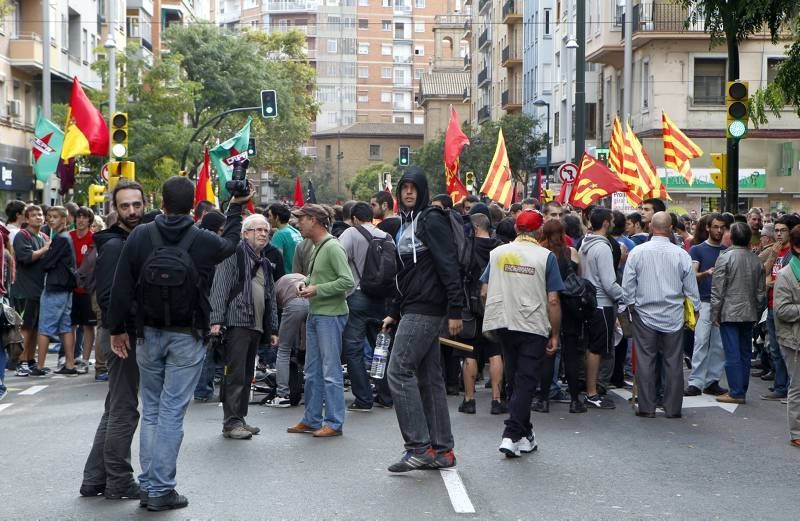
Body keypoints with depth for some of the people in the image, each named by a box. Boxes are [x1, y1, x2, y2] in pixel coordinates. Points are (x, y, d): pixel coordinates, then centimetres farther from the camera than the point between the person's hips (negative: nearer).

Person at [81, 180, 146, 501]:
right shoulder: (114, 246, -15)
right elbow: (108, 299, -23)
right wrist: (124, 332, -21)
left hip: (131, 333, 10)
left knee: (116, 410, 15)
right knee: (124, 410, -1)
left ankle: (94, 480, 23)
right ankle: (119, 483, 9)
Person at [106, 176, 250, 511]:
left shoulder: (140, 236, -5)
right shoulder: (203, 241, -9)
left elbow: (121, 287, -3)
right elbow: (231, 243, 15)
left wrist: (117, 328, 8)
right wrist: (236, 207, 29)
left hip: (148, 335, 3)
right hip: (186, 337, -2)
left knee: (150, 410, 13)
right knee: (172, 412, 0)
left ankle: (148, 484, 16)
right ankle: (161, 490, 2)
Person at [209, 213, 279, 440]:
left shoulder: (264, 263, 22)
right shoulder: (234, 254, -4)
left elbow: (271, 298, 27)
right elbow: (220, 287, -11)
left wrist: (272, 329, 23)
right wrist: (217, 319, -18)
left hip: (256, 326, 8)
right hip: (237, 322, -8)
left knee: (247, 375, 11)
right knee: (235, 374, -8)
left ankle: (240, 419, 17)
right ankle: (231, 423, -6)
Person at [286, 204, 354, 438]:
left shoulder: (333, 247, -14)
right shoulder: (316, 247, 15)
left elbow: (348, 282, -21)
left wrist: (316, 290, -18)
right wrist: (305, 282, 5)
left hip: (330, 315, -10)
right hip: (314, 314, 10)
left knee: (331, 371, -4)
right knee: (312, 372, 14)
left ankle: (334, 423, 2)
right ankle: (312, 419, 22)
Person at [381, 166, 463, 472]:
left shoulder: (431, 220, -9)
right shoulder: (406, 224, 19)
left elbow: (449, 267, -16)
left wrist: (455, 310, -21)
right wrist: (394, 312, 22)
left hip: (426, 309, -10)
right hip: (414, 309, 10)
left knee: (399, 372, -12)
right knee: (429, 378, 9)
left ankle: (419, 447, -9)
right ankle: (442, 450, 13)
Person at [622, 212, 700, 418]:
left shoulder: (637, 252, -5)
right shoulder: (681, 254, -6)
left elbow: (627, 287, -1)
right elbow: (691, 289, 2)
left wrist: (629, 306, 13)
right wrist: (694, 311, 14)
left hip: (645, 316, 0)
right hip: (673, 317, 0)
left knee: (645, 362, 5)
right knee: (673, 363, 6)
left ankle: (646, 407, 7)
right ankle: (673, 408, 10)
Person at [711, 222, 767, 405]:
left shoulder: (725, 257, -10)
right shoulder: (756, 260, 6)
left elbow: (718, 289, -11)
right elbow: (761, 291, 12)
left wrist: (715, 313, -4)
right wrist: (757, 311, 21)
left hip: (729, 313, -5)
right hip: (749, 314, 5)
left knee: (732, 354, -3)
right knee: (745, 353, 11)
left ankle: (736, 393, -3)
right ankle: (742, 391, 17)